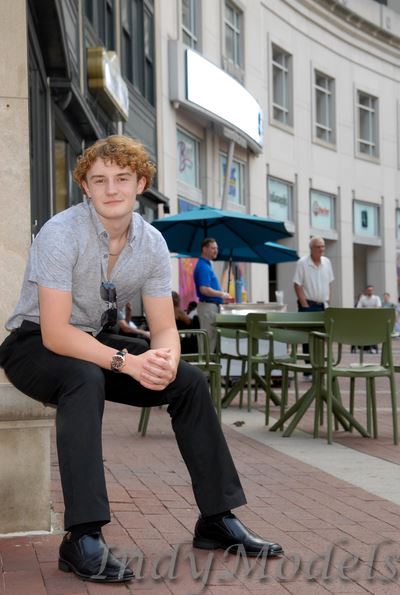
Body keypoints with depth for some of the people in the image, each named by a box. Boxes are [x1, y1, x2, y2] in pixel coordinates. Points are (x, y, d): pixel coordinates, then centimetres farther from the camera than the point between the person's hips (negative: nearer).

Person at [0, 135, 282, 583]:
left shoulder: (152, 243, -6)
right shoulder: (61, 234, -24)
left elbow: (164, 328, -6)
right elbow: (55, 333, -29)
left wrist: (165, 357, -30)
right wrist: (127, 362, -40)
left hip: (95, 344, 6)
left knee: (190, 382, -10)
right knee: (85, 379, -39)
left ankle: (217, 520, -1)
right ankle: (83, 539, -41)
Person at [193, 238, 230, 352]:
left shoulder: (207, 265, 16)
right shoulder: (203, 267, -16)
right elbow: (204, 290, -26)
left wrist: (221, 293, 13)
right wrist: (221, 294, -14)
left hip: (212, 306, 10)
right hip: (208, 306, -10)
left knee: (212, 338, 11)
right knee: (209, 338, -7)